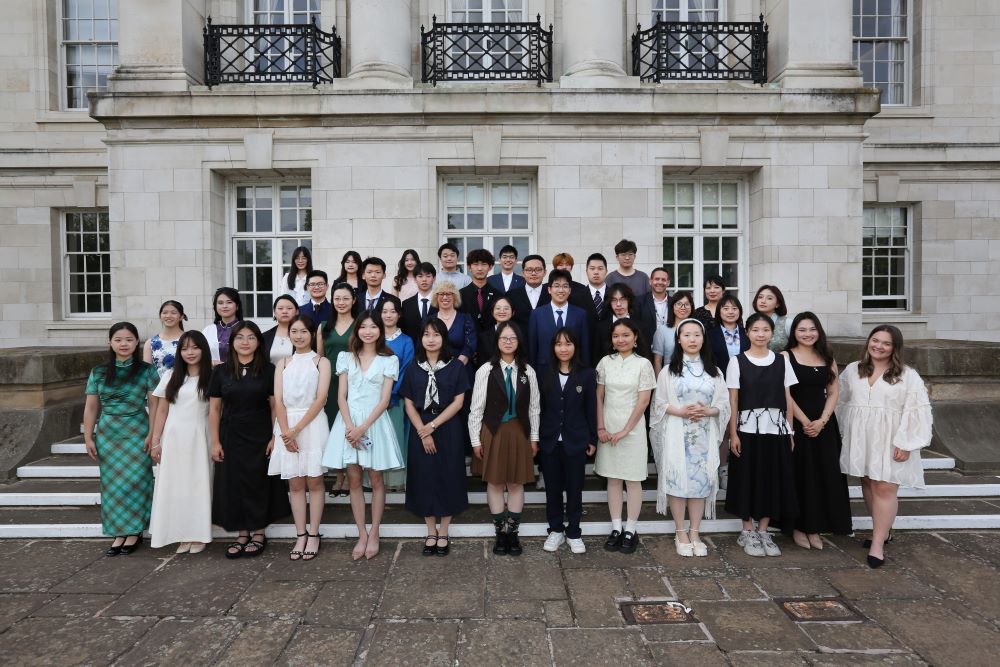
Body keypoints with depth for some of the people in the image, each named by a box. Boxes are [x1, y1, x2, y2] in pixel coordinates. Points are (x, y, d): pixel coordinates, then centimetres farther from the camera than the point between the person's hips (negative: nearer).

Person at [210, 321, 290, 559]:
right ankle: (242, 534, 20)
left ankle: (258, 533, 18)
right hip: (231, 436, 2)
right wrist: (215, 442, 0)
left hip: (260, 436, -2)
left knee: (258, 483, 4)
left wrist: (275, 437, -8)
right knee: (233, 484, 6)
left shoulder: (268, 370, -2)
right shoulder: (222, 371, 3)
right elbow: (214, 408, 5)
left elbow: (275, 405, -2)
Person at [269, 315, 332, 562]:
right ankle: (300, 536, 15)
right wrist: (285, 431, -10)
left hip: (313, 424, -3)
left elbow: (320, 399, -8)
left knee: (314, 481, 2)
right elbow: (278, 400, 3)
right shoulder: (282, 363, 12)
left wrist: (297, 429, -12)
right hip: (287, 426, 3)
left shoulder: (321, 362, 2)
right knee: (295, 483, 7)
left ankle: (313, 536, 10)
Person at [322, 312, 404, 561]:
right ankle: (362, 534, 13)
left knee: (376, 479, 2)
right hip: (348, 421, 2)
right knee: (354, 479, 4)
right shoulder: (346, 357, 9)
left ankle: (374, 534, 13)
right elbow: (341, 396, 3)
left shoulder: (389, 360, 2)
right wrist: (350, 427, -10)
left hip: (374, 421, -2)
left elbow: (384, 400, -3)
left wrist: (363, 428, -13)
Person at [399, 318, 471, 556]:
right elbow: (409, 404, 1)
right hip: (420, 430, 1)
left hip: (448, 429, -1)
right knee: (424, 478, 5)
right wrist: (423, 432, -11)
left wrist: (433, 425, -14)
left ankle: (443, 534, 16)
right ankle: (431, 533, 19)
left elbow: (458, 401, -6)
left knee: (448, 478, 3)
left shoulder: (455, 367, 0)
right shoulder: (413, 367, 4)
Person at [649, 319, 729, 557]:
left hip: (704, 435, 2)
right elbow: (659, 404, 0)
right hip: (676, 433, -2)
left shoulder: (714, 371, 8)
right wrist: (681, 411, -16)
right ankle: (681, 533, 11)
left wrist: (707, 411, -13)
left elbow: (724, 405, 7)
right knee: (677, 479, -3)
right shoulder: (668, 370, 3)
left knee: (701, 480, 3)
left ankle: (695, 533, 15)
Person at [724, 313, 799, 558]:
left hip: (777, 429, 3)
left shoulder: (782, 360, 6)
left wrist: (790, 431, 2)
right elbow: (733, 400, -4)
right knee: (748, 480, 3)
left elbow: (788, 398, 7)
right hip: (748, 428, -2)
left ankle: (763, 531, 21)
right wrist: (733, 434, -8)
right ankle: (747, 532, 17)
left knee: (773, 480, 7)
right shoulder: (737, 361, -2)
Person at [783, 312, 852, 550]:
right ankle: (797, 526, 14)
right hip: (795, 423, -4)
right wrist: (805, 422, -13)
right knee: (799, 475, 1)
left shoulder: (827, 358, 9)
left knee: (823, 475, 5)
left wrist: (822, 421, -8)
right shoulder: (786, 357, -5)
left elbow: (834, 392, 5)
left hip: (823, 424, 4)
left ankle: (814, 527, 17)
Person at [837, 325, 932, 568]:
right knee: (868, 483, 11)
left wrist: (905, 444, -13)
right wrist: (845, 433, 13)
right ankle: (882, 529, 28)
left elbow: (916, 411, -8)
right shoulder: (852, 370, 7)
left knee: (884, 488, -6)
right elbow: (842, 402, 15)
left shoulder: (907, 375, -5)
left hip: (890, 441, -4)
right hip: (860, 438, 4)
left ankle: (877, 543, -2)